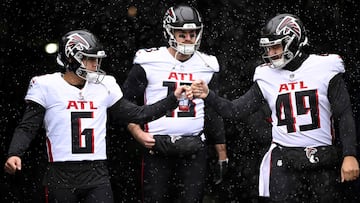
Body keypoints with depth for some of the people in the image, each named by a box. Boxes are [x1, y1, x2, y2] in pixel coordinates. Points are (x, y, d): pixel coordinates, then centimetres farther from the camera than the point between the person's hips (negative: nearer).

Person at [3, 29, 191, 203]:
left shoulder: (105, 86, 10)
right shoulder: (46, 86, -1)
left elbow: (135, 114, 14)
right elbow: (28, 127, -4)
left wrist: (173, 99, 10)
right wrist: (14, 154, -21)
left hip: (97, 175, 3)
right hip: (61, 176, -2)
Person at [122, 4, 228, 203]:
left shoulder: (206, 66, 8)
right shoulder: (149, 62, -2)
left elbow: (214, 114, 14)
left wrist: (222, 155, 13)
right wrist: (138, 133, -11)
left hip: (194, 149, 3)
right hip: (158, 147, -2)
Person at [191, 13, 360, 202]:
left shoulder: (325, 69, -3)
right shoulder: (267, 77, 5)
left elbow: (344, 116, -2)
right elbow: (236, 110, 7)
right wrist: (208, 96, -7)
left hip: (323, 162, -2)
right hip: (284, 161, 2)